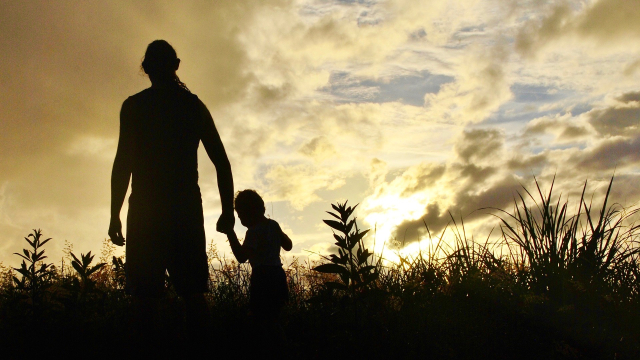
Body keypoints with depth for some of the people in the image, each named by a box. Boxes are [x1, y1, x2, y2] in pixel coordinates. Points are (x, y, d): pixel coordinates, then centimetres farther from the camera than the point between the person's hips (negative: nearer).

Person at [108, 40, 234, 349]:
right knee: (193, 290, 3)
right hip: (187, 207, 3)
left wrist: (115, 215, -3)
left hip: (146, 208, -2)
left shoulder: (134, 106, 2)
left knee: (145, 292, -2)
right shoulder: (195, 106, 12)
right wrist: (228, 210, 12)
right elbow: (221, 162, 8)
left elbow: (123, 162, -5)